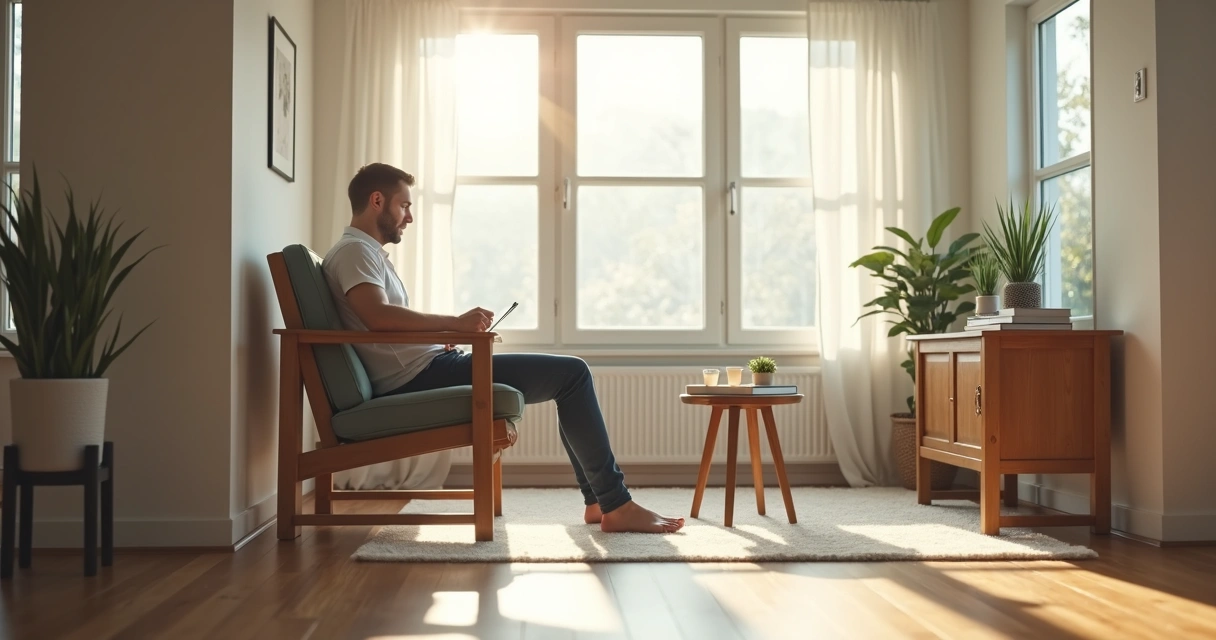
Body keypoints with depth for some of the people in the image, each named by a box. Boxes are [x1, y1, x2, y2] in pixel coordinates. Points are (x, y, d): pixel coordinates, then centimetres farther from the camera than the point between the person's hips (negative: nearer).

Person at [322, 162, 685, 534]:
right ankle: (617, 506, -10)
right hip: (420, 377, -11)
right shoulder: (354, 250, -7)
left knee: (568, 375, 14)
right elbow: (377, 315, -25)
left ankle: (598, 499, 10)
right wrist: (455, 323, -22)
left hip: (422, 375, 11)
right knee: (571, 373, -12)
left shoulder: (367, 253, 24)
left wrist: (445, 333, 7)